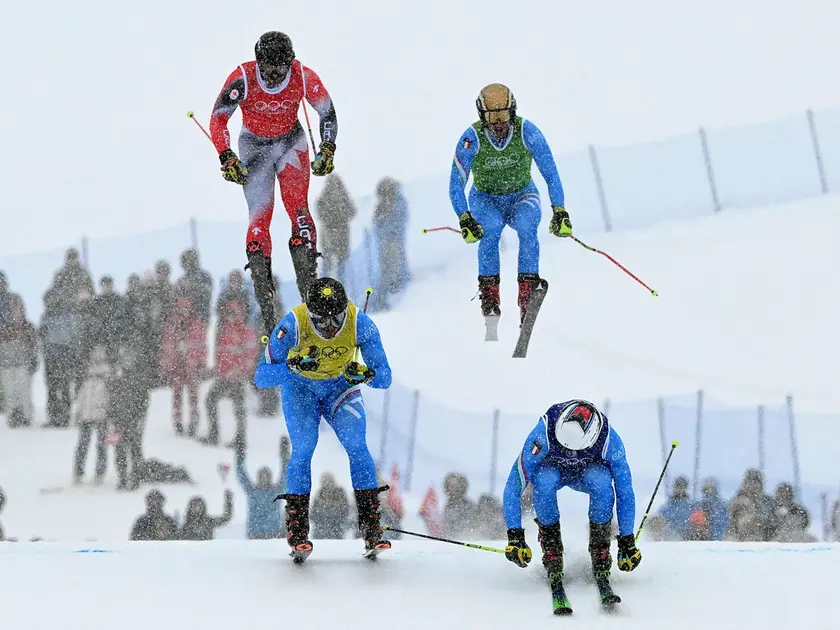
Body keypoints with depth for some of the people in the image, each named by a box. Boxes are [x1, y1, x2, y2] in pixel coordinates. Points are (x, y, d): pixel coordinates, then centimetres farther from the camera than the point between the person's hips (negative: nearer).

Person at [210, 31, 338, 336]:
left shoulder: (304, 78, -20)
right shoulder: (242, 79, -24)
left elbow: (328, 113, -5)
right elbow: (218, 120, -16)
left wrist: (326, 151, -13)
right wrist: (227, 158, -24)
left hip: (291, 142, 1)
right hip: (254, 146, -1)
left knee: (297, 206, -19)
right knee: (259, 216, -10)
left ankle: (308, 283, -22)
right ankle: (265, 297, -10)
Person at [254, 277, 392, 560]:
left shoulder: (359, 323, -29)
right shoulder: (292, 325, -33)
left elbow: (385, 377, -24)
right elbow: (261, 378, -31)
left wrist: (366, 374, -47)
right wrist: (292, 365, -49)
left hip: (340, 386, 1)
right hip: (300, 387, -1)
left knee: (357, 447, -18)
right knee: (303, 449, -20)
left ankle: (372, 529, -13)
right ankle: (297, 531, -10)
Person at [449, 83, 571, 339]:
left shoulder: (527, 132, -21)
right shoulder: (472, 138, -21)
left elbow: (551, 174, -16)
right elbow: (456, 184, -18)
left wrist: (559, 211, -25)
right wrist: (464, 219, -31)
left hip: (521, 196, 0)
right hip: (485, 199, 0)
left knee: (527, 226, -33)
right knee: (491, 228, -34)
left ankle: (528, 292, -32)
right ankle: (489, 296, -31)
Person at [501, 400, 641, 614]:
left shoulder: (609, 441, -33)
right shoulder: (544, 434, -37)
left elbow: (625, 491, -20)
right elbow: (514, 486, -29)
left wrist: (627, 541, -20)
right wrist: (515, 536, -33)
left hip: (590, 470, 1)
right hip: (551, 467, 0)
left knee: (602, 484, -36)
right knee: (544, 483, -37)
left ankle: (601, 574, -26)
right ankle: (554, 575, -29)